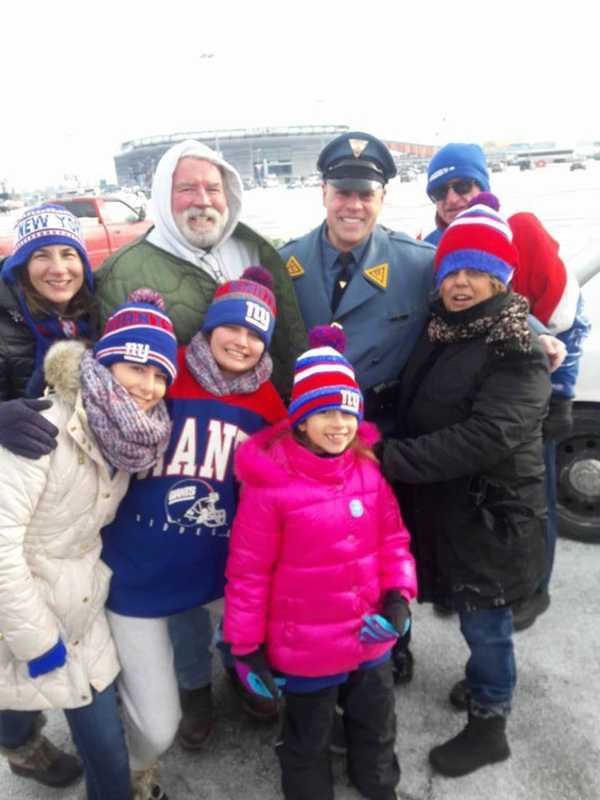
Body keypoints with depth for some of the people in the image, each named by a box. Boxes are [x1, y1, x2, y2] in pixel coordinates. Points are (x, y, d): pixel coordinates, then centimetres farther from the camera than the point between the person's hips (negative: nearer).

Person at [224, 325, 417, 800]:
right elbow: (248, 572, -15)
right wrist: (245, 647, -9)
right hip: (305, 649, -5)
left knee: (377, 727, 32)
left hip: (371, 639, 5)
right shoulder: (270, 484, -22)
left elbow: (393, 540, 2)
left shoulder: (367, 471, -7)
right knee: (308, 742, 23)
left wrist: (398, 596, -11)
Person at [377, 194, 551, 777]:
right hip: (439, 504, 6)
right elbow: (414, 408, 18)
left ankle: (487, 725, 28)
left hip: (490, 514, -6)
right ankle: (484, 682, 44)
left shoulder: (516, 352, -18)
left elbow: (486, 437, -29)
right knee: (473, 614, 20)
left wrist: (390, 458, -28)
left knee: (483, 621, 7)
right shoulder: (438, 331, 7)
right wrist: (387, 449, 1)